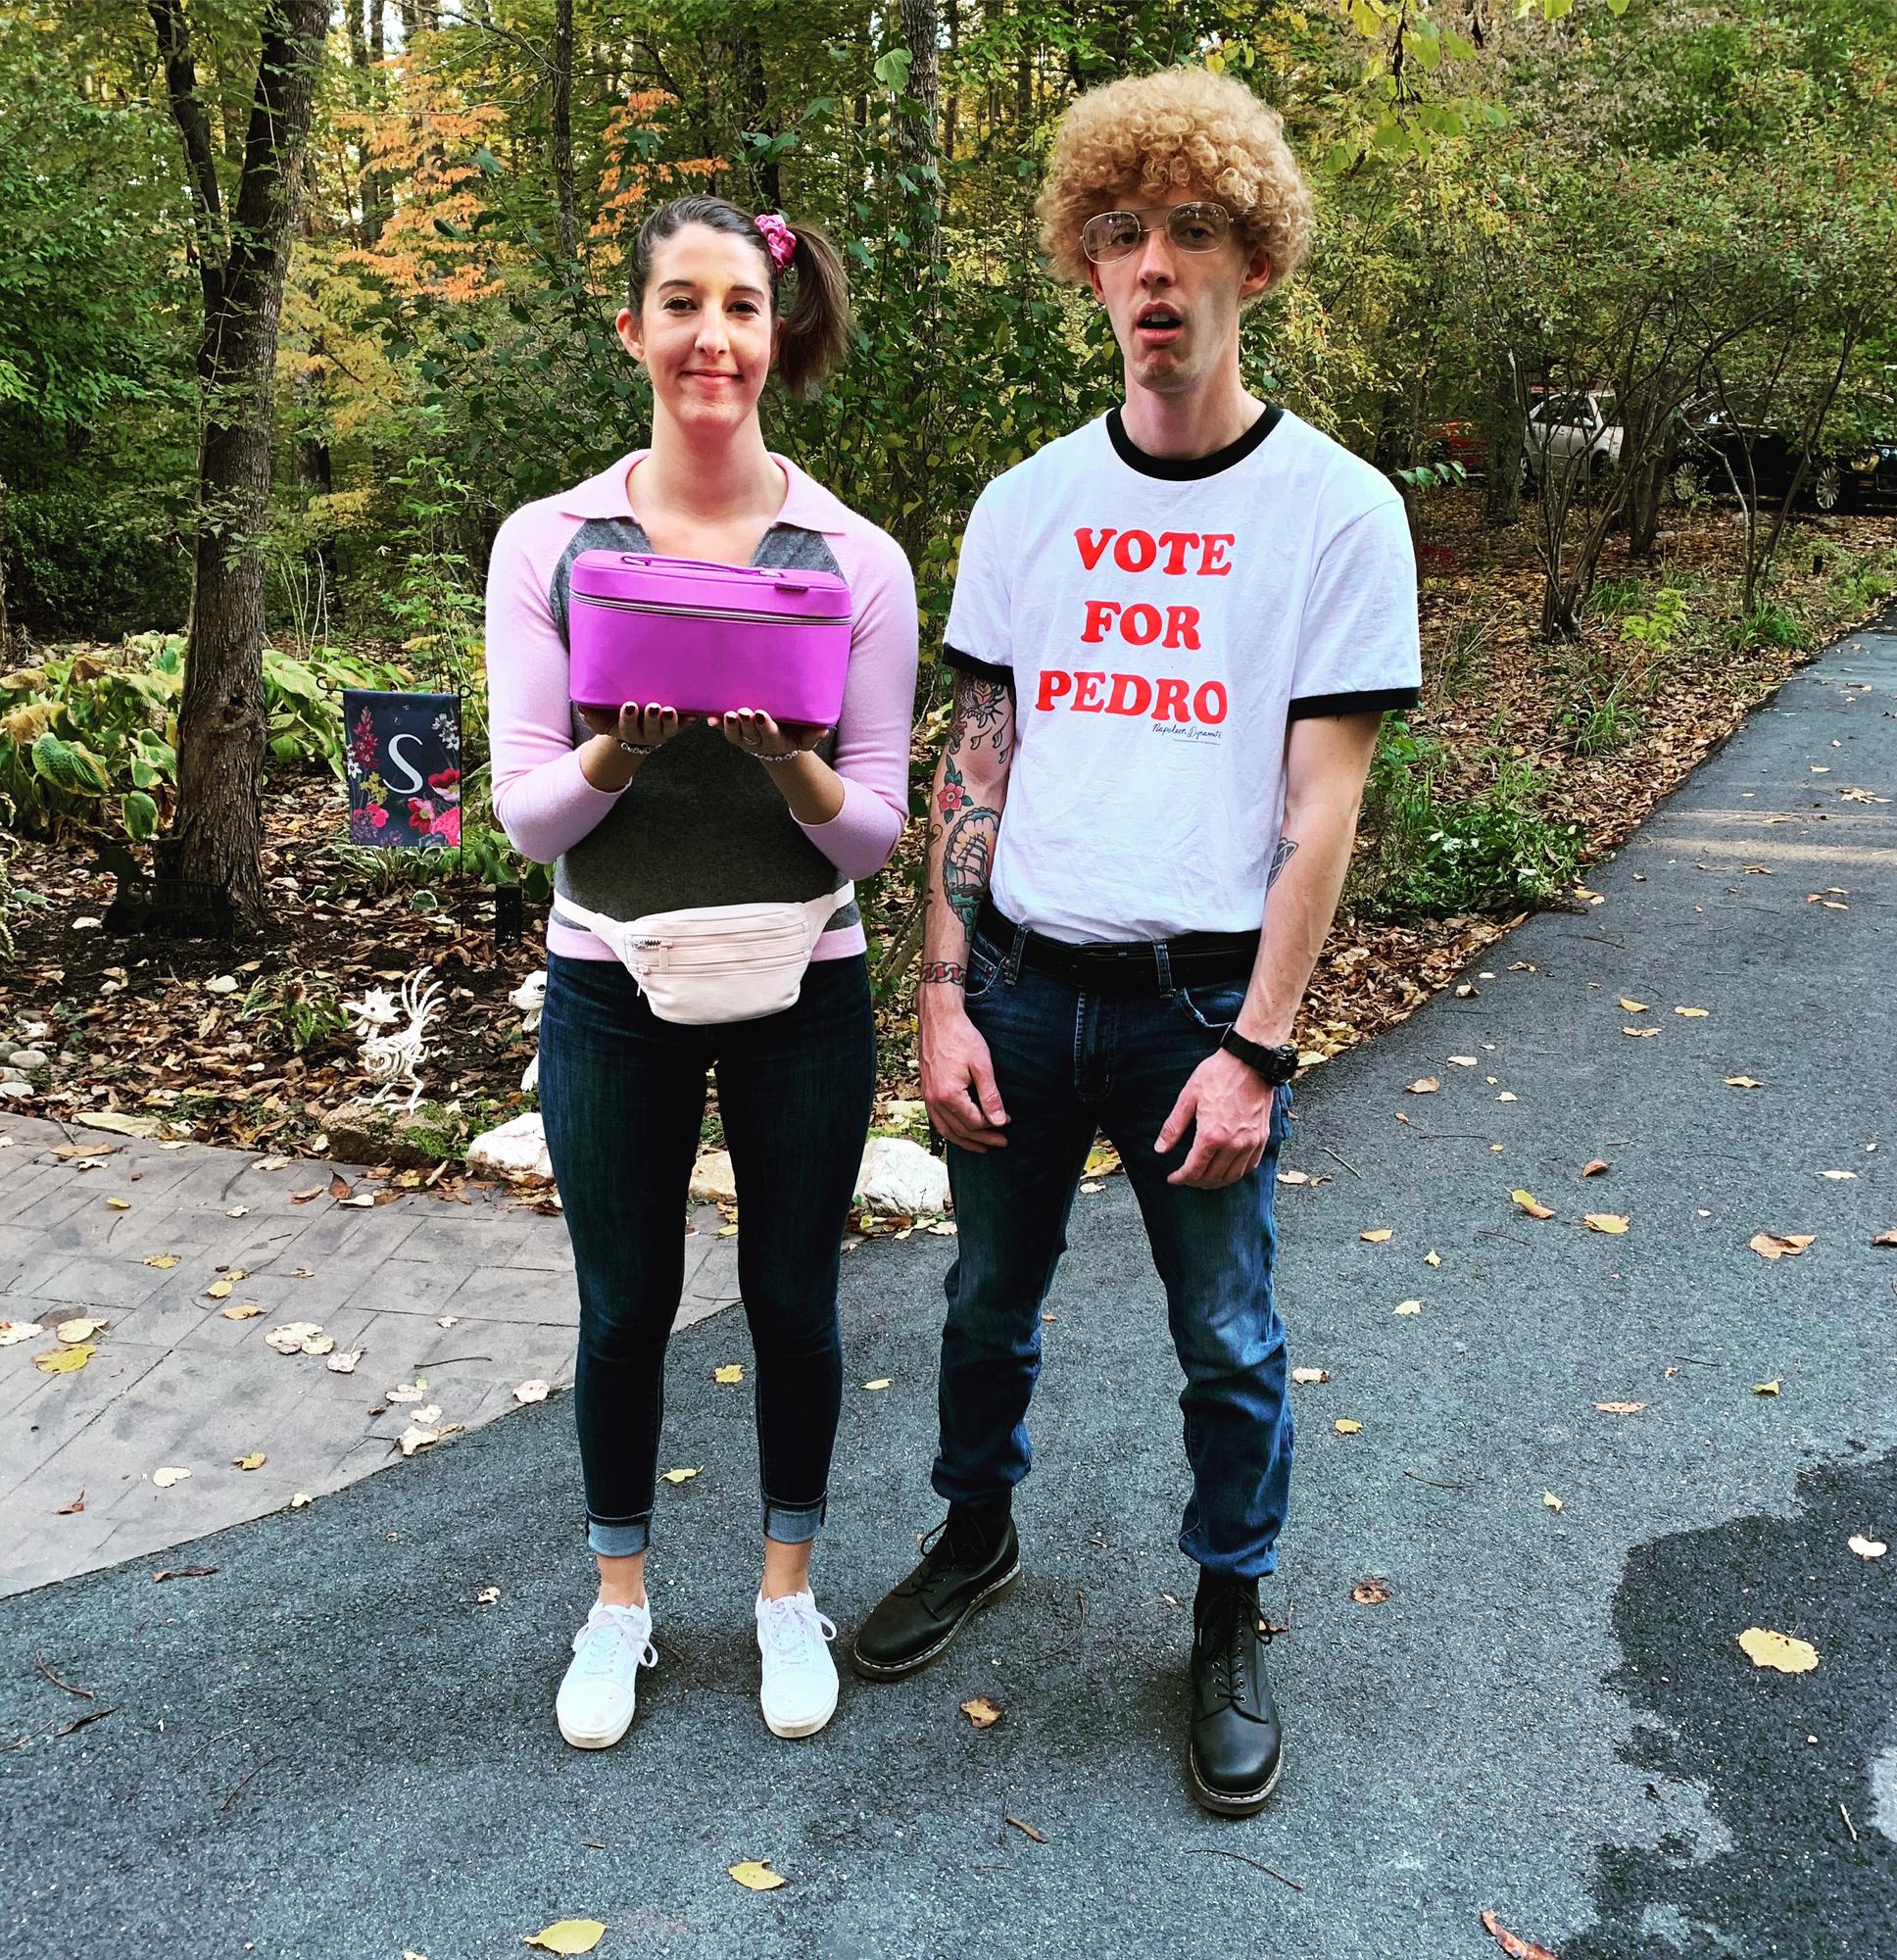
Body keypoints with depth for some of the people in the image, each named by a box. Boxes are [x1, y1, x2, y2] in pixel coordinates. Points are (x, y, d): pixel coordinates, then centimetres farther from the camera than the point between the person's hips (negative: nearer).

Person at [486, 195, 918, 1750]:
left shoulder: (857, 559, -4)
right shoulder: (550, 542, -3)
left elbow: (879, 829, -4)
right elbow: (524, 812, -6)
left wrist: (790, 764, -25)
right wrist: (623, 748, -26)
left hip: (802, 993, 0)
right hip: (612, 993, 0)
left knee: (794, 1302, 13)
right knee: (625, 1310, 14)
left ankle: (789, 1586, 38)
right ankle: (620, 1600, 37)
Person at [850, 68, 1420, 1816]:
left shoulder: (1337, 510, -4)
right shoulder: (1026, 505, 6)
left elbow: (1322, 805, -7)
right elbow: (975, 762, 6)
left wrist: (1255, 1051, -12)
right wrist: (944, 992, -1)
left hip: (1202, 1001, -3)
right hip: (1021, 985, 3)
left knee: (1227, 1342, 10)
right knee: (990, 1298, 16)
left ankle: (1231, 1626, 32)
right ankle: (978, 1539, 42)